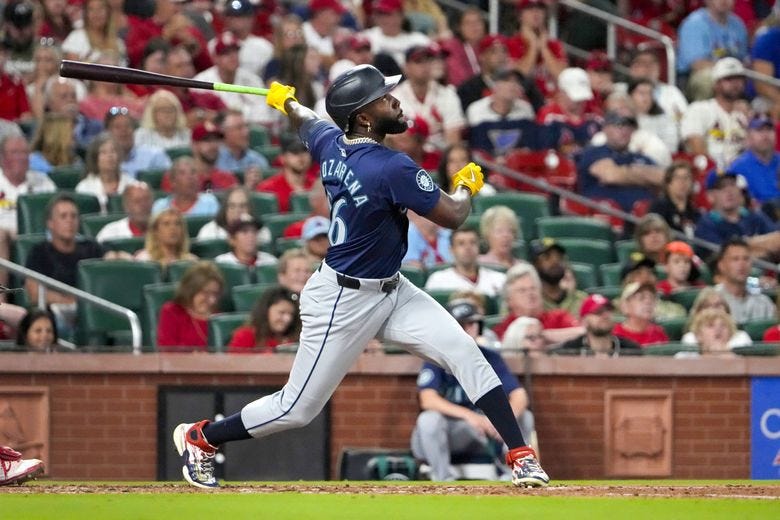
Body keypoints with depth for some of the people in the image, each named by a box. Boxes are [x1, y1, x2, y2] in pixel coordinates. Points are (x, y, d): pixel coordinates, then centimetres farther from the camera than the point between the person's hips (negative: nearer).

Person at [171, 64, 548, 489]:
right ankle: (200, 437, 24)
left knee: (463, 351, -7)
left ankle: (520, 456, -8)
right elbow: (452, 215, -18)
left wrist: (286, 101, 44)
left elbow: (305, 120, 21)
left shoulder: (330, 144, -3)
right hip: (343, 302, -9)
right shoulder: (392, 168, -28)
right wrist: (467, 185, 4)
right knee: (298, 408, 4)